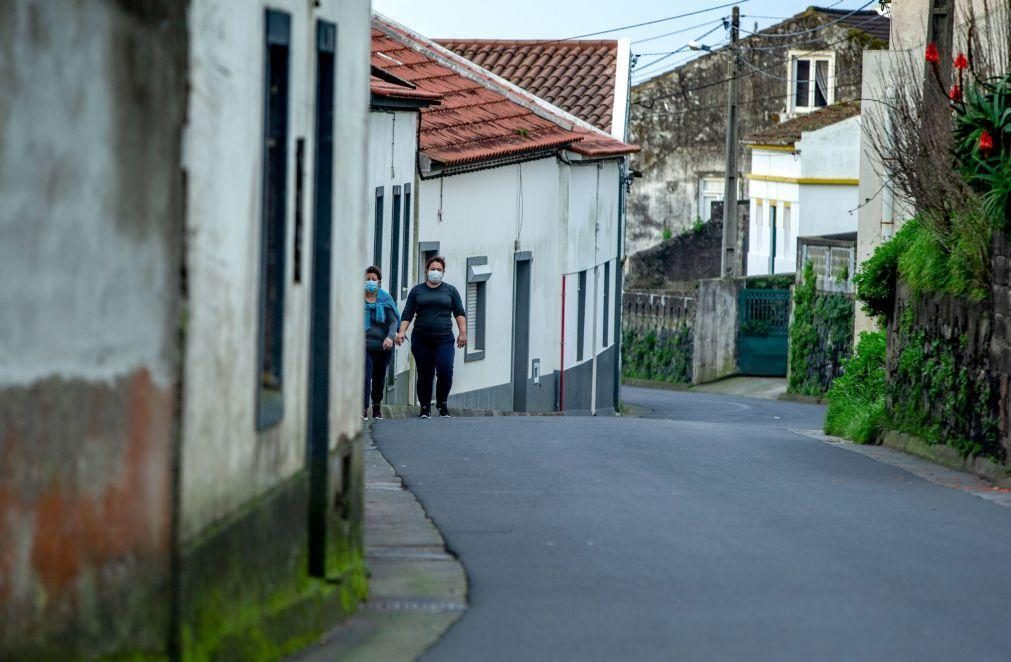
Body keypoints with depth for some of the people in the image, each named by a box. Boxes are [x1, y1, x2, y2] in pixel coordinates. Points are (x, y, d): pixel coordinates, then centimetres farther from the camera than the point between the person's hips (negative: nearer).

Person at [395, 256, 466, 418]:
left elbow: (460, 313, 9)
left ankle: (442, 403, 7)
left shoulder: (450, 290, 11)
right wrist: (401, 332, -5)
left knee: (445, 372, -14)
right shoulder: (417, 290, 11)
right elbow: (407, 314, 7)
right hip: (421, 340, 1)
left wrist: (462, 332, -3)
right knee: (425, 375, 1)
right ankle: (425, 408, 10)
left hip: (444, 339, -1)